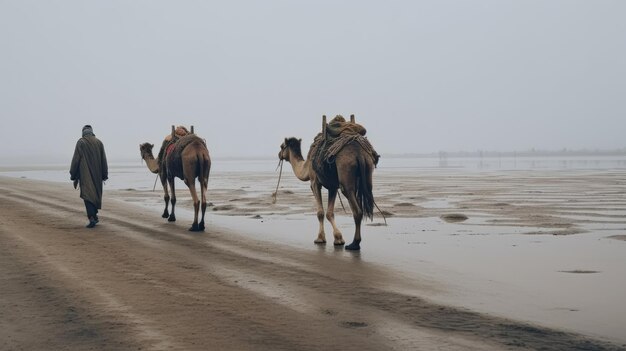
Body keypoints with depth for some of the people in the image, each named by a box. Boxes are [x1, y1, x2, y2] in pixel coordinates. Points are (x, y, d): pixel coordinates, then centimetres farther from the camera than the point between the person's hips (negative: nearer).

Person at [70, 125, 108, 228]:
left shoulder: (80, 142, -4)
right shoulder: (98, 142, 5)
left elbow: (76, 159, -6)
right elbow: (103, 160, 6)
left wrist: (73, 175, -1)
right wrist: (104, 175, 11)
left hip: (85, 174, -4)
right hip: (97, 174, 4)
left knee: (87, 195, -6)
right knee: (96, 193, 19)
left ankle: (92, 218, -21)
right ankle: (95, 216, 28)